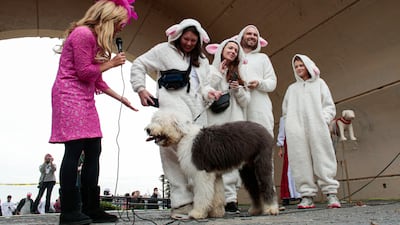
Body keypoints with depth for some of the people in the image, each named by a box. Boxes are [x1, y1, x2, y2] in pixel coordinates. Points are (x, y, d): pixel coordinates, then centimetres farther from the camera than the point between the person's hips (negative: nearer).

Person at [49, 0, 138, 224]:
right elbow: (84, 72, -15)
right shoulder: (83, 33, -11)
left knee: (93, 151, 4)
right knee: (74, 150, -13)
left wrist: (122, 98, 20)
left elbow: (97, 80, 19)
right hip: (70, 95, -10)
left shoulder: (95, 38, 19)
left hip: (85, 99, 10)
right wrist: (112, 63, -3)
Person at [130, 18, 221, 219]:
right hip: (173, 107, -6)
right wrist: (141, 89, -2)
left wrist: (209, 92, 2)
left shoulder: (201, 61, 27)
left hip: (196, 110, 6)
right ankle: (181, 203, -13)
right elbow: (138, 65, 10)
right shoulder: (163, 50, 11)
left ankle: (197, 201, 11)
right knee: (176, 152, -17)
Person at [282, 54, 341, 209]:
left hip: (317, 128, -1)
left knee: (323, 160, -9)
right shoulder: (291, 88, 27)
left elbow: (329, 106, 12)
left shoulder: (319, 83, 22)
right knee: (301, 162, -7)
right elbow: (286, 111, 19)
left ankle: (331, 194, -7)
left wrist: (323, 120, -6)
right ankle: (307, 196, -6)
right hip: (296, 131, 2)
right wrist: (290, 124, 1)